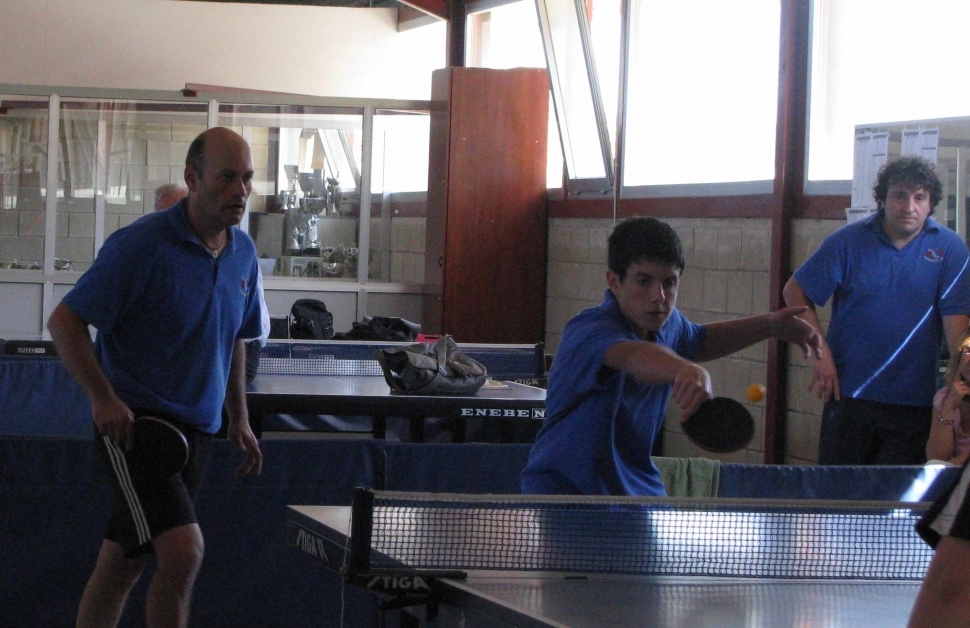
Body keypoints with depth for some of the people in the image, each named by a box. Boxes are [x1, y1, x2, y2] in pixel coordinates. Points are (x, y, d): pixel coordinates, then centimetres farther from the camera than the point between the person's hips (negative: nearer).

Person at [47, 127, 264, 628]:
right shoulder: (143, 244, -14)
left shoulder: (243, 253, 9)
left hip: (194, 430, 7)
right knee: (182, 551, -23)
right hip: (134, 421, -7)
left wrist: (239, 418, 20)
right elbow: (64, 321, -12)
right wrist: (103, 399, -21)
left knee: (121, 567, 13)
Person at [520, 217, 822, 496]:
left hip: (636, 488, 8)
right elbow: (634, 357, -51)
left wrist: (770, 325, 11)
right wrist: (689, 371, -71)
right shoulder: (588, 332, -27)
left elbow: (698, 342, 25)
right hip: (563, 491, -7)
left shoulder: (665, 321, 0)